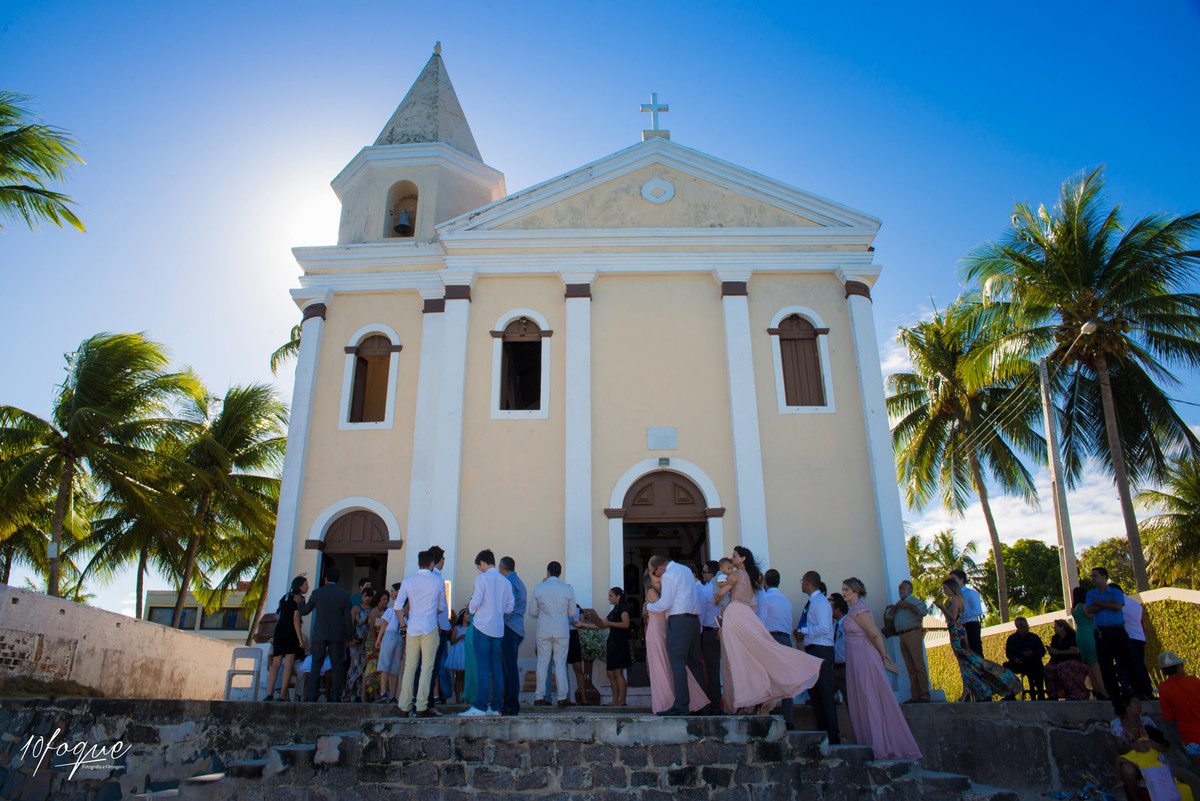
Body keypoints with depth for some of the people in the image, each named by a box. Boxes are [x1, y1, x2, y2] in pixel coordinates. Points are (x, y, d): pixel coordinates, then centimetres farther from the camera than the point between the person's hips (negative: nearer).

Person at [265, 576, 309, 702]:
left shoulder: (285, 597, 19)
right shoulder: (299, 599, -4)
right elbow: (296, 619, -13)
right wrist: (300, 639, -14)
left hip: (279, 630, 7)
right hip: (290, 631, -7)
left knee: (276, 664, 5)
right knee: (288, 664, -5)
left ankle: (269, 693, -6)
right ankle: (283, 695, -8)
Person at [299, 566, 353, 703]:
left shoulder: (317, 592, 3)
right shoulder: (345, 595, 2)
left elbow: (304, 611, 14)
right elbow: (348, 618, 0)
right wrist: (349, 637, 7)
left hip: (319, 635, 1)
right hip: (338, 635, 0)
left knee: (316, 665, 6)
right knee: (337, 666, 3)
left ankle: (311, 696, 2)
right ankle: (335, 696, -1)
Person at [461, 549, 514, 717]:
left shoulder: (482, 578, -5)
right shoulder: (505, 581, 11)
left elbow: (476, 602, -12)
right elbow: (509, 608, 10)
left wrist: (471, 608, 9)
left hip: (483, 626, -5)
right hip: (498, 629, 6)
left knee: (483, 667, -6)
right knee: (496, 667, 8)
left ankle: (480, 706, -7)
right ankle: (495, 706, 10)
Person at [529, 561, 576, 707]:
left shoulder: (538, 588, 0)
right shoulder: (568, 589, -1)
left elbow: (532, 612, 5)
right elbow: (572, 613, 6)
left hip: (543, 630, 0)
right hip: (561, 630, 0)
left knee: (542, 663, 7)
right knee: (560, 664, 4)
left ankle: (540, 697, 10)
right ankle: (562, 697, 4)